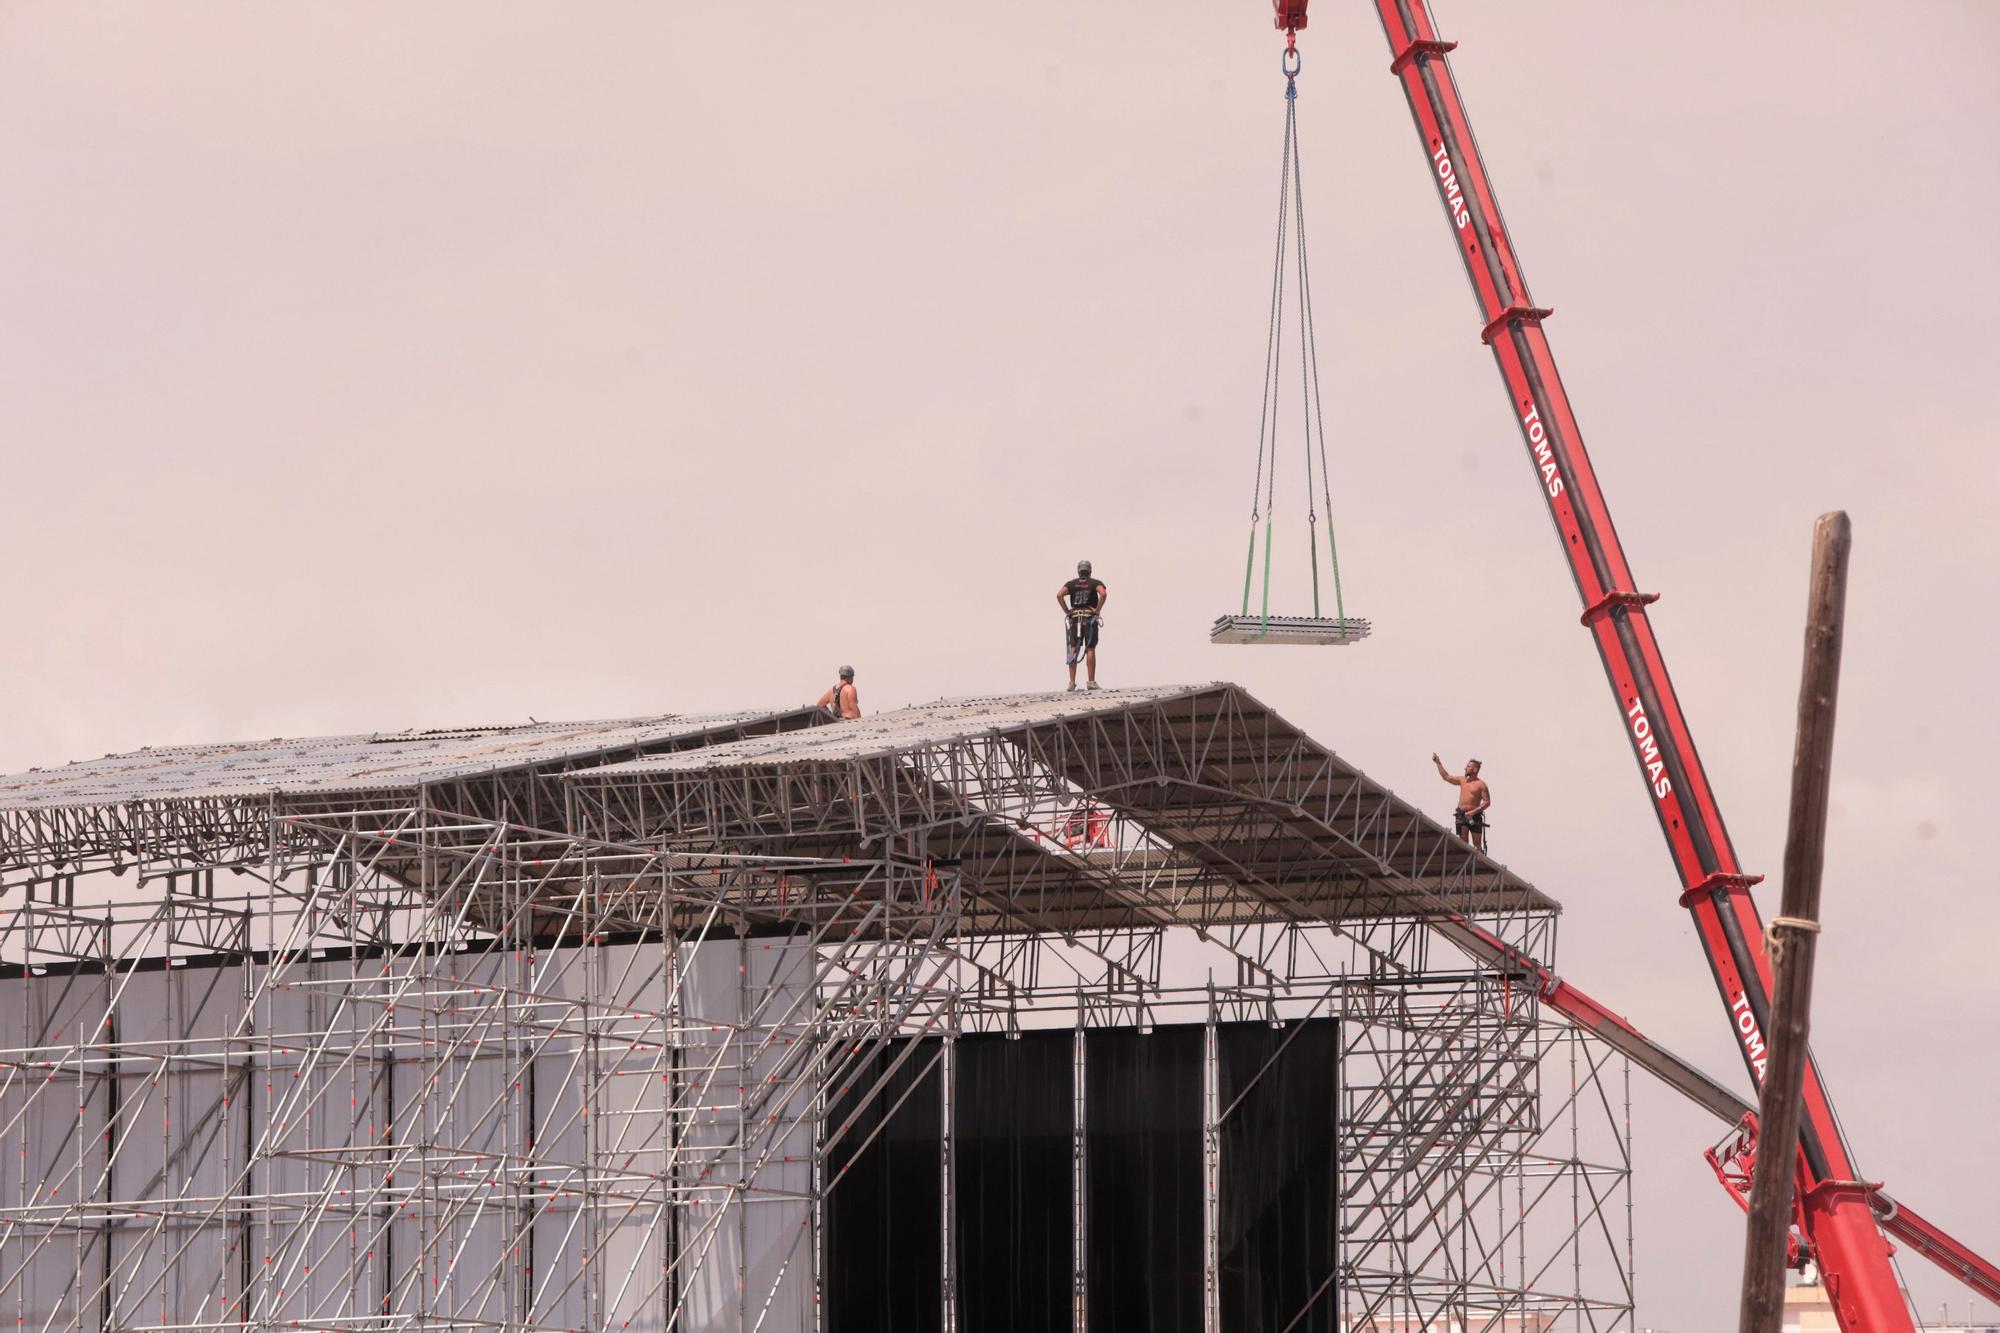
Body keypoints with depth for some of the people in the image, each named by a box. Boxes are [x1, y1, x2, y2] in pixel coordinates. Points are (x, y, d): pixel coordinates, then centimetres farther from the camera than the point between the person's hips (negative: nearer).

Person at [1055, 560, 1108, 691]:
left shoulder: (1071, 584, 10)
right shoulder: (1095, 583, 5)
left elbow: (1059, 595, -7)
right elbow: (1103, 594, -16)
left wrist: (1066, 610, 0)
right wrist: (1098, 610, -7)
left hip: (1074, 618, 1)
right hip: (1090, 618, -1)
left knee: (1073, 649, 1)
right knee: (1090, 650, -2)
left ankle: (1072, 682, -7)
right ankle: (1091, 682, -7)